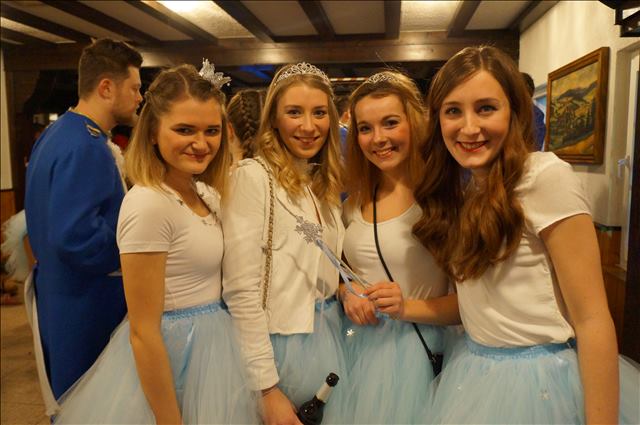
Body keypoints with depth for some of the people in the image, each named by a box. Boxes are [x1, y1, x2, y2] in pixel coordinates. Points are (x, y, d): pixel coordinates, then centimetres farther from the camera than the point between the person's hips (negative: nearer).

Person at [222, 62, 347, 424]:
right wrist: (267, 388, -18)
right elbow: (242, 291, -19)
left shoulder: (328, 182, 8)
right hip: (280, 343, -7)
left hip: (330, 336, 7)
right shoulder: (253, 176, -15)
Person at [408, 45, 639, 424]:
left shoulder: (546, 176, -18)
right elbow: (476, 298, 7)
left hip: (543, 382, -6)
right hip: (474, 374, 7)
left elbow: (592, 319, -18)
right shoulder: (454, 187, 3)